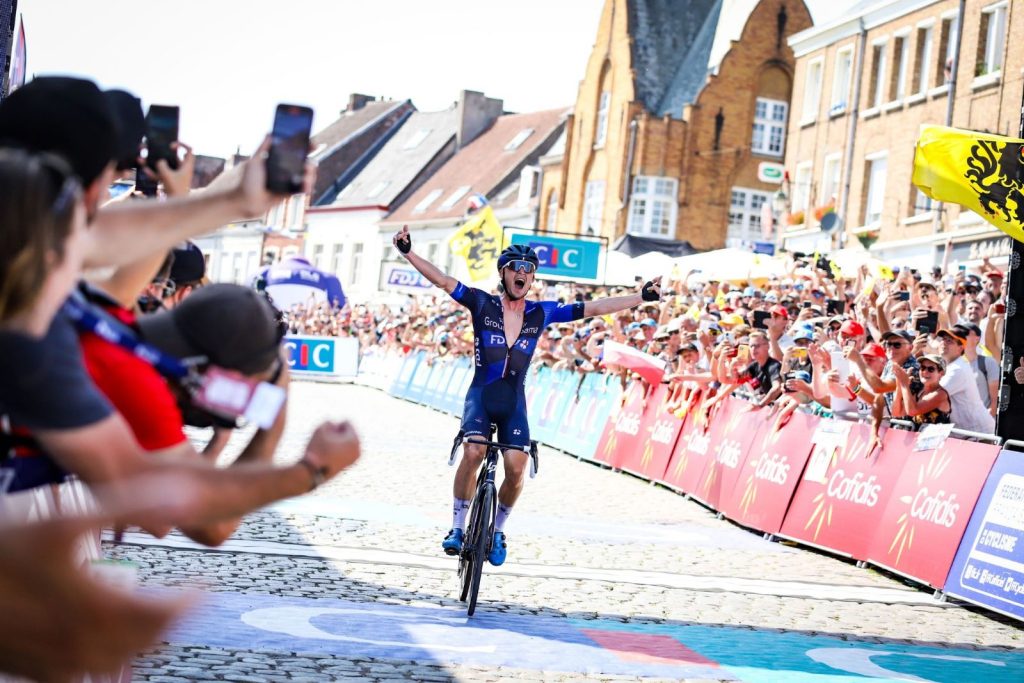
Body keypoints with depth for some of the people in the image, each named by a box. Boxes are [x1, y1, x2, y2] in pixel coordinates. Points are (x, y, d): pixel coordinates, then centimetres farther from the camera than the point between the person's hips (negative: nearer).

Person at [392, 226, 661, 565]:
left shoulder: (542, 313, 2)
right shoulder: (483, 304, -3)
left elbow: (594, 308, 3)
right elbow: (443, 281, -13)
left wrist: (642, 297, 1)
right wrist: (408, 252, -25)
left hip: (513, 401, 2)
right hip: (481, 395, -2)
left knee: (516, 467, -15)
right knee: (474, 452, -26)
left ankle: (497, 530, 11)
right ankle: (457, 528, -11)